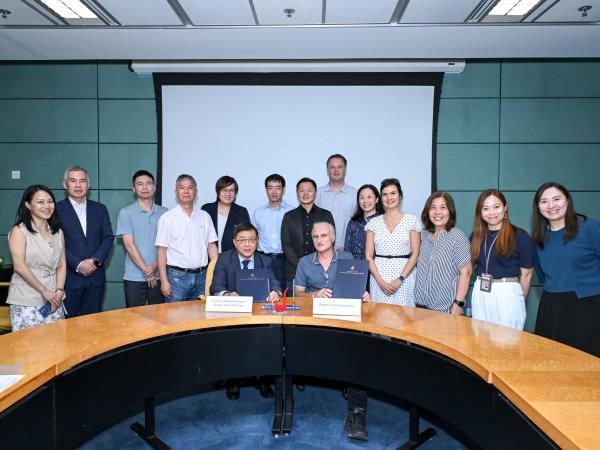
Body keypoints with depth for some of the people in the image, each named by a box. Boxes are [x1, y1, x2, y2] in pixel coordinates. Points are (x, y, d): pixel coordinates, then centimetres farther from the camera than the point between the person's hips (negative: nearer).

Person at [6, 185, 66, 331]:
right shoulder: (19, 231, -4)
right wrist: (44, 291, -12)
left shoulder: (58, 232, 12)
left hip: (54, 299, 4)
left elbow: (62, 264, 8)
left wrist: (59, 291, -5)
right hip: (27, 301, -4)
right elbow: (20, 266, -12)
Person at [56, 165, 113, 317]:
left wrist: (95, 260, -9)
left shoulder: (100, 209, 11)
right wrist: (78, 264, -14)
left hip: (95, 277, 3)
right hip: (70, 277, -3)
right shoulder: (57, 209, -1)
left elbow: (108, 238, 6)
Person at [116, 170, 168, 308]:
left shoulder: (164, 213, 7)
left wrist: (155, 266, -10)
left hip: (158, 276, 2)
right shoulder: (126, 213, 1)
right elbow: (129, 244, -6)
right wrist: (145, 270, -10)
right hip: (134, 277, -2)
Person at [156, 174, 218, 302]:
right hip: (177, 276, -3)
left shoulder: (205, 216, 9)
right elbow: (162, 250, -3)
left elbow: (211, 246, 10)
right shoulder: (167, 217, 0)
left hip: (201, 276, 3)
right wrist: (164, 281, -8)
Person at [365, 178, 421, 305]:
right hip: (378, 275, 1)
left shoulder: (411, 220, 2)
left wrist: (400, 279, -11)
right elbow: (368, 256, 4)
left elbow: (415, 254, -2)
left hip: (404, 275, -1)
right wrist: (380, 281, -8)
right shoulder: (374, 222, 7)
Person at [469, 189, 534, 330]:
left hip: (507, 294, -4)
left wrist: (520, 300, 4)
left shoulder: (520, 235, -7)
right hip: (480, 293, 5)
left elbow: (526, 273, -3)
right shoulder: (477, 236, 7)